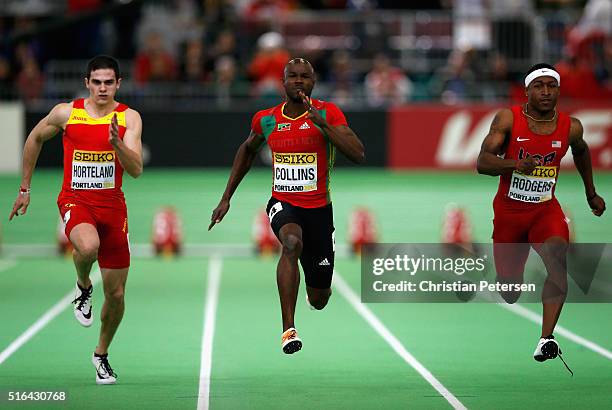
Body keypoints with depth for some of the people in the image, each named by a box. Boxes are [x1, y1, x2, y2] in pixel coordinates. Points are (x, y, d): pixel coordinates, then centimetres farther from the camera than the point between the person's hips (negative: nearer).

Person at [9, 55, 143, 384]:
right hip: (75, 200, -2)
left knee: (116, 293, 4)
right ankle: (83, 286, -3)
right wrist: (25, 188, 17)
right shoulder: (66, 113, -3)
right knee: (88, 246, -38)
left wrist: (117, 143, -31)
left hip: (112, 205, 2)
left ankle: (101, 355, 29)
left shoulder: (129, 118, -4)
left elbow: (136, 170, -12)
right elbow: (35, 139, 15)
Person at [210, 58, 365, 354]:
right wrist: (226, 198, 19)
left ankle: (316, 289, 48)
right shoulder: (266, 119, 0)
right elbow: (247, 151, 21)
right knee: (293, 243, -37)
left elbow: (358, 155, -20)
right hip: (282, 204, 0)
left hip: (319, 208, 0)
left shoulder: (328, 114, -8)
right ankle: (288, 329, -37)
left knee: (319, 300, 6)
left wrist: (322, 123, -28)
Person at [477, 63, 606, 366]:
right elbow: (482, 162, -18)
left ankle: (546, 339, -35)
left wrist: (591, 194, 28)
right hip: (509, 210, 0)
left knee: (557, 256, -31)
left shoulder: (570, 127, -6)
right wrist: (516, 164, -36)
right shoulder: (508, 119, -12)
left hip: (545, 210, 1)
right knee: (510, 292, 7)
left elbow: (580, 151, 18)